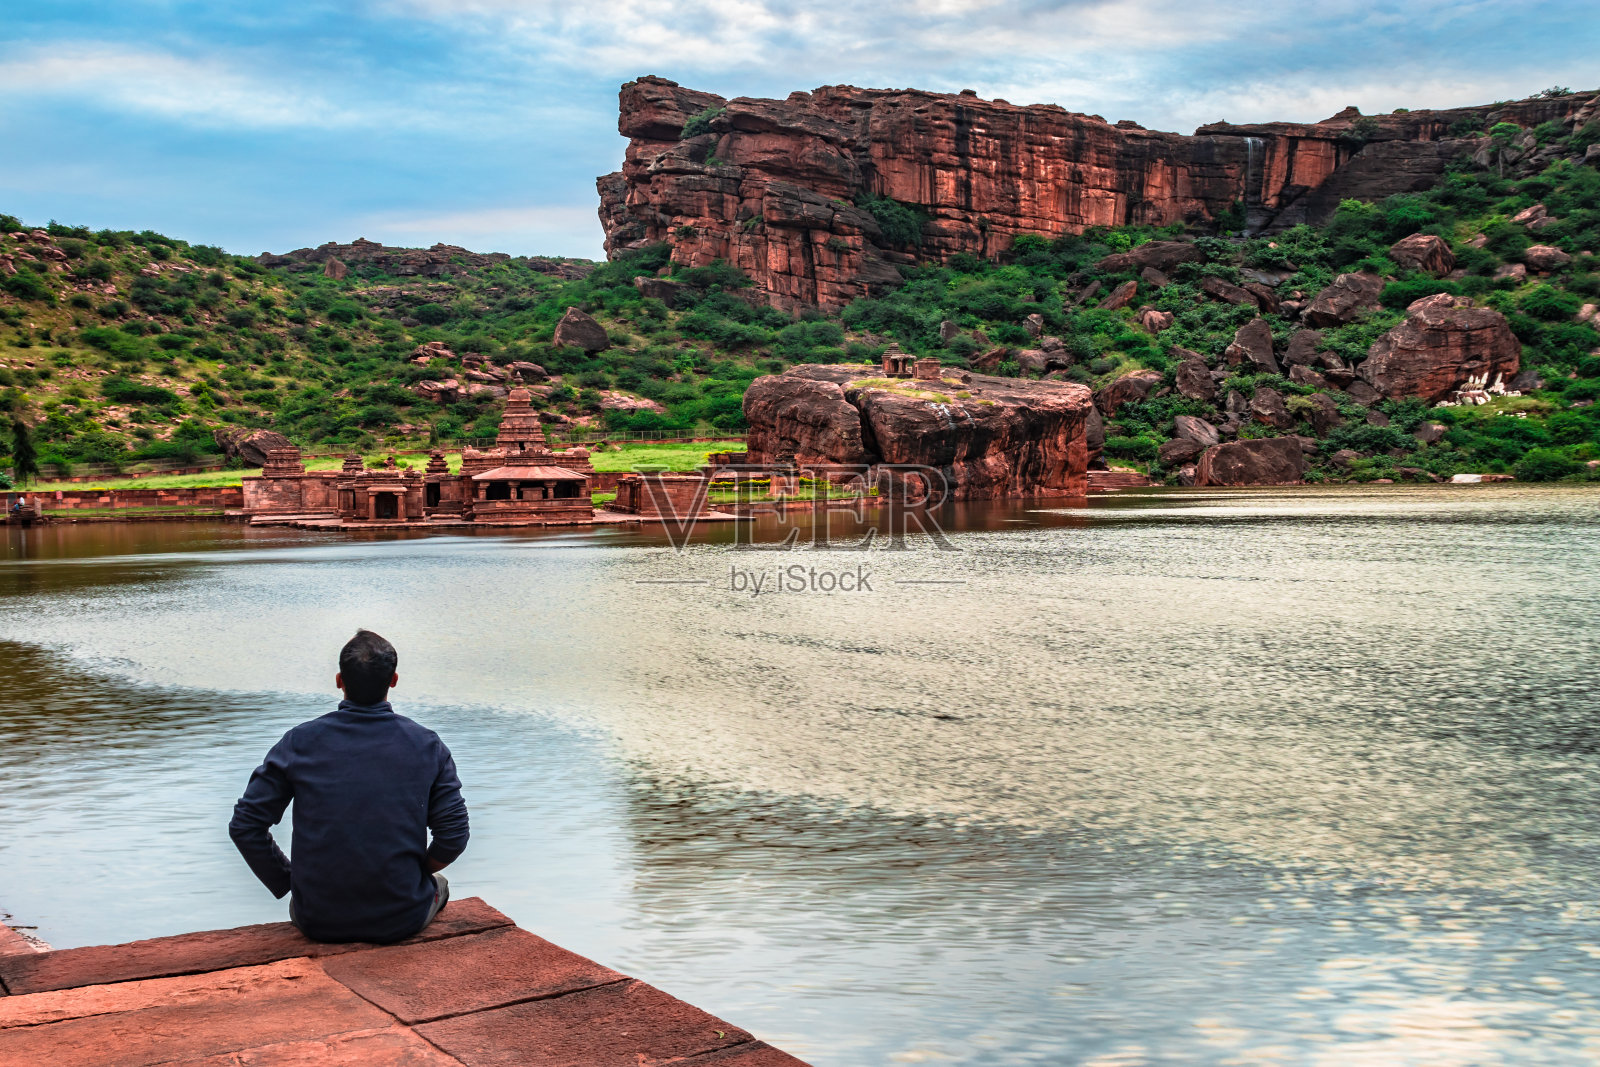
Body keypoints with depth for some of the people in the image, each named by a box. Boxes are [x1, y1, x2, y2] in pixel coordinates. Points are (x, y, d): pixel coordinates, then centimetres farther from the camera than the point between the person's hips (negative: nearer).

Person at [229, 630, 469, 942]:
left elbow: (244, 826, -4)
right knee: (438, 883, 35)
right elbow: (453, 835, -6)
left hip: (318, 920, 1)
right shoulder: (427, 746, -7)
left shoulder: (300, 742, -6)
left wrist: (285, 882, 9)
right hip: (402, 919, -1)